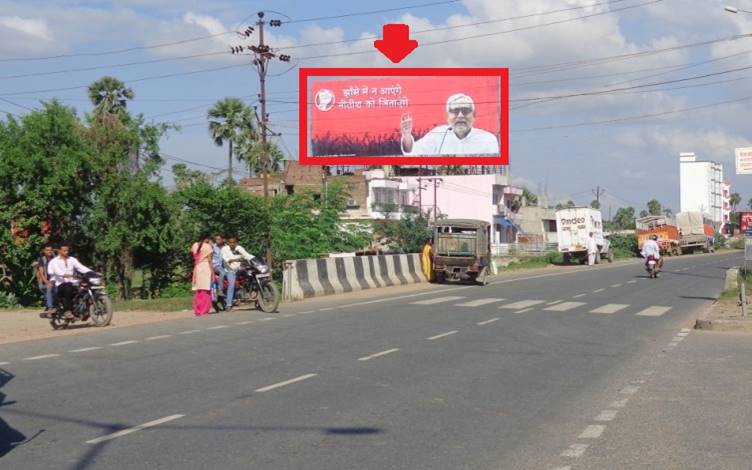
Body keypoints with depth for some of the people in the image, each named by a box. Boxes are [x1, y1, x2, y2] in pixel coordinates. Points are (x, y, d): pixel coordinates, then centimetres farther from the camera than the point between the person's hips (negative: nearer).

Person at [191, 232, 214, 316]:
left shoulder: (195, 245, 9)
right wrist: (212, 272, -5)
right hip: (206, 269, -5)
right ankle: (204, 310, -6)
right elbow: (209, 261, -8)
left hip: (197, 269, 5)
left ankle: (197, 310, 9)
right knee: (205, 291, -3)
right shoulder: (208, 246, -7)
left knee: (197, 291, 8)